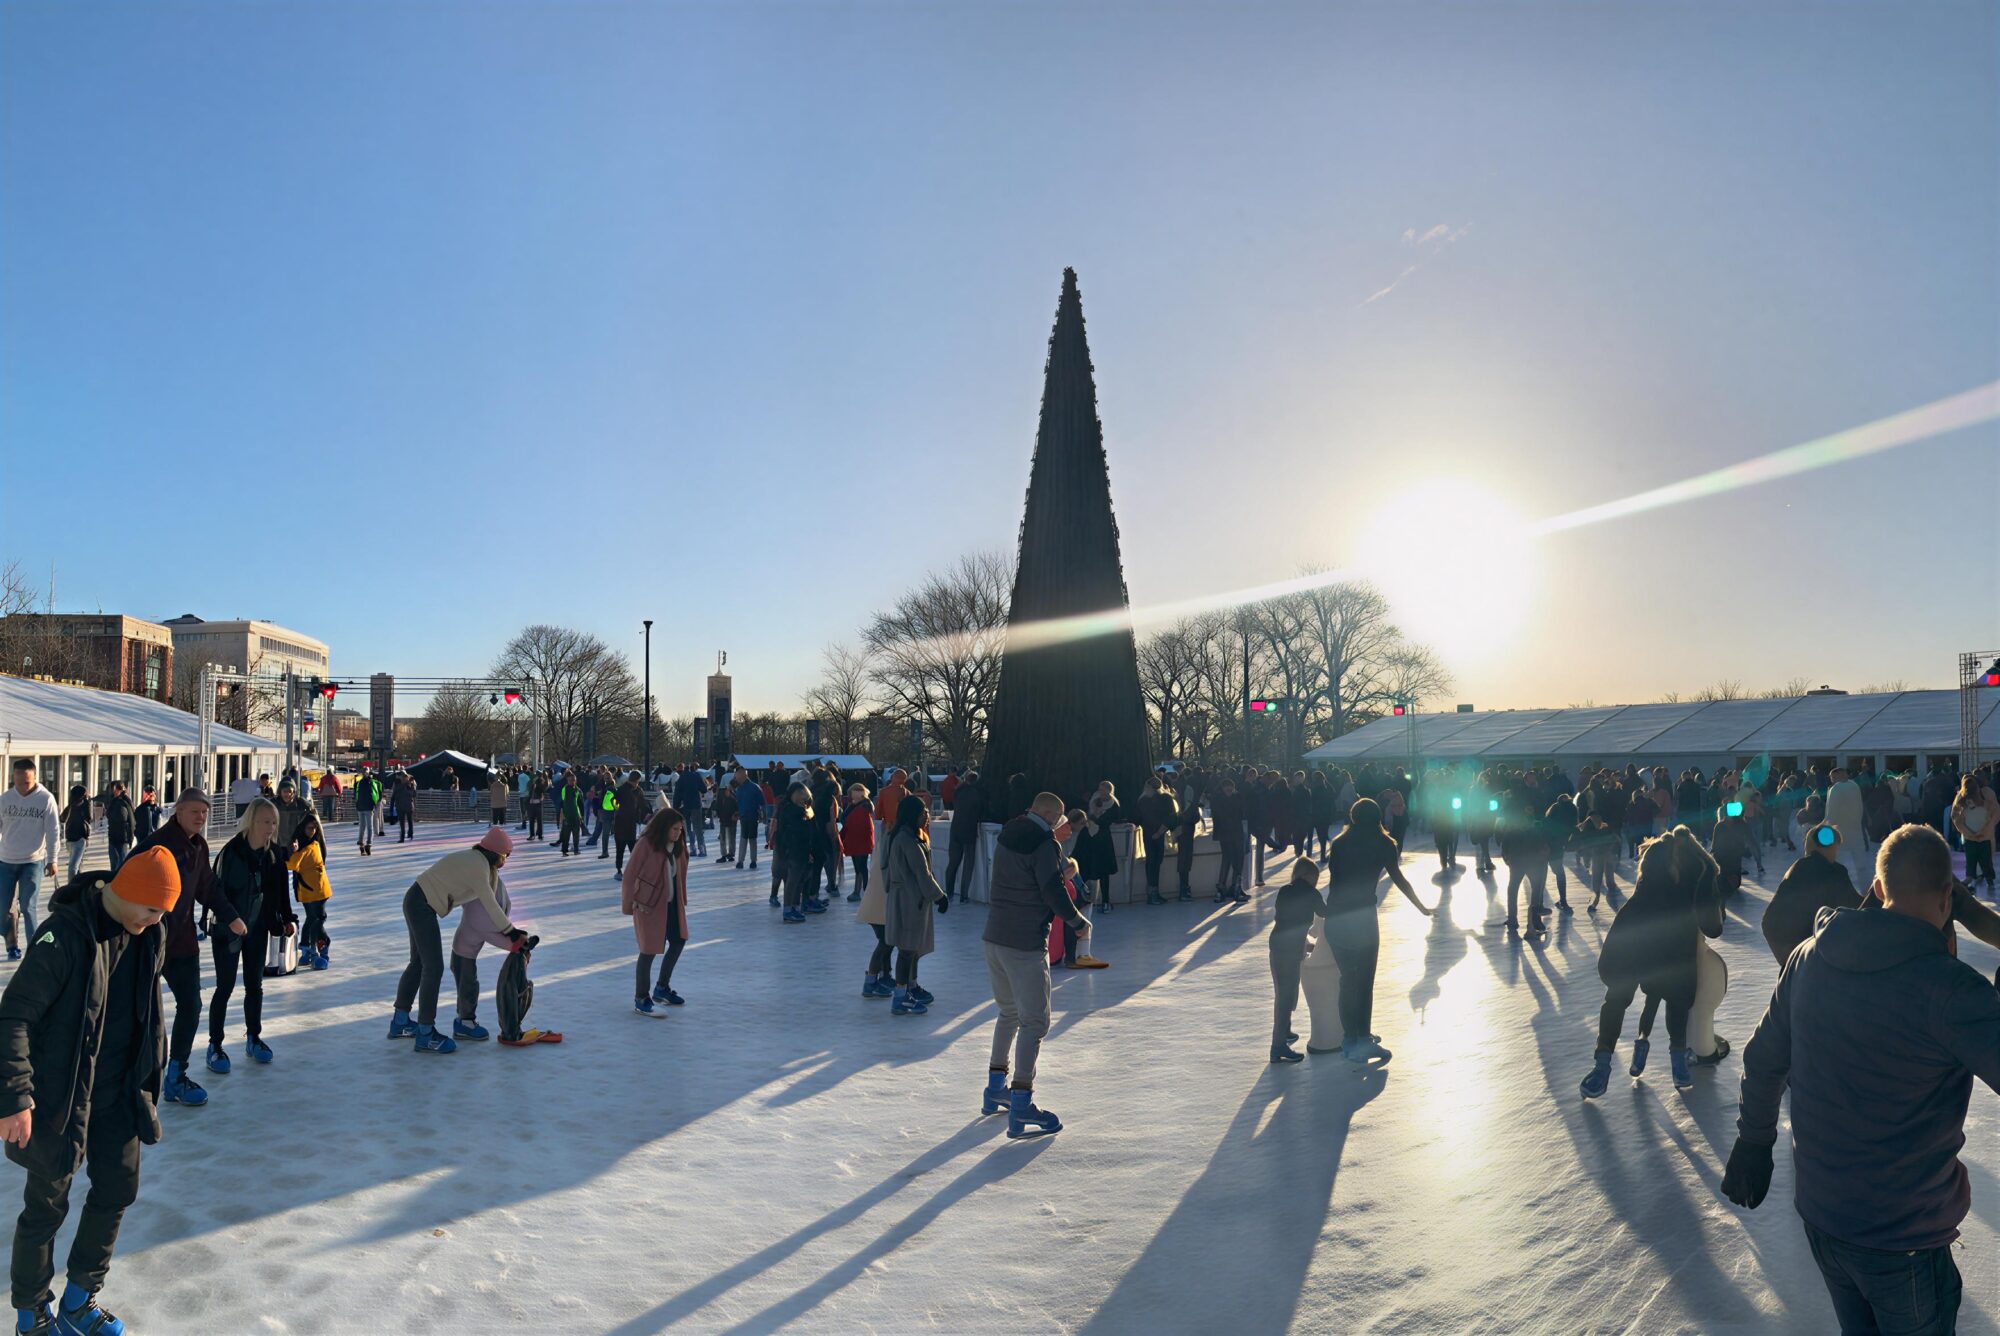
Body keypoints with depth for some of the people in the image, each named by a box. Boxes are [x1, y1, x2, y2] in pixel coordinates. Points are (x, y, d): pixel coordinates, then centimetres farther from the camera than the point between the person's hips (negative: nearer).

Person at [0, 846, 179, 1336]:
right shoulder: (64, 936, -24)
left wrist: (147, 1082, 16)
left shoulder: (149, 934, -2)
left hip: (118, 1094, 7)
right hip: (59, 1096, -7)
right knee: (46, 1207, 8)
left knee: (117, 1191, 14)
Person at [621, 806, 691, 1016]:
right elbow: (630, 876, -14)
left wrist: (682, 900, 7)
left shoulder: (677, 846, 2)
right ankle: (641, 999, 14)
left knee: (679, 941, 16)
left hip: (671, 903, 8)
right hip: (649, 904, -8)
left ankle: (662, 989, 34)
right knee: (650, 950, 0)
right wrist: (630, 904, -11)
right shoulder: (646, 845, -19)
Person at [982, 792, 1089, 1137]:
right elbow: (1054, 892, -16)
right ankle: (1020, 1108, -7)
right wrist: (1078, 923, -1)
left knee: (1009, 1012, 23)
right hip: (1026, 944, -8)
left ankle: (995, 1089, 32)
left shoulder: (1008, 834, 9)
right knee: (1033, 1021, -3)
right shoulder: (1045, 844, -15)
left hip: (994, 937, 8)